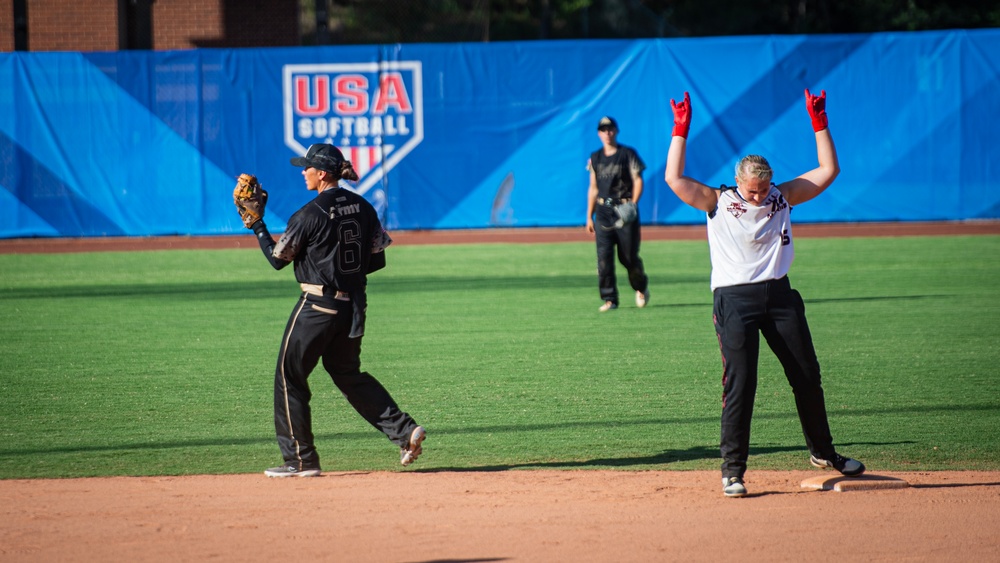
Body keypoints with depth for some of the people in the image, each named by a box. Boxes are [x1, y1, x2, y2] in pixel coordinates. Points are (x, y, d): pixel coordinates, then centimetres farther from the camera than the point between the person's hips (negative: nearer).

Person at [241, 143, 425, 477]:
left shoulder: (311, 214, -14)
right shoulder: (362, 208, 6)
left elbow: (277, 259, -7)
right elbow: (377, 260, 8)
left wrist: (257, 227, 4)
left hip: (318, 306, -7)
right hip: (354, 305, 7)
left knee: (289, 376, 5)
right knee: (347, 373, 21)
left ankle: (300, 459, 5)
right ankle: (404, 431, 7)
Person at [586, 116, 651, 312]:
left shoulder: (627, 154, 1)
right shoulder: (595, 158, 14)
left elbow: (638, 180, -2)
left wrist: (633, 203, -17)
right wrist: (589, 217, 13)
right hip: (603, 212, 3)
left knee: (629, 256, -1)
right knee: (604, 257, -7)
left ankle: (641, 287, 27)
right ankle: (609, 299, -3)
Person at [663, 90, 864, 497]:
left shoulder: (783, 197, 12)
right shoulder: (717, 202, 2)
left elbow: (828, 171, 11)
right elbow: (674, 179, -9)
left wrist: (819, 123, 6)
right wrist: (681, 130, -8)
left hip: (779, 295, 4)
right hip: (734, 298, -4)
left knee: (807, 376, 6)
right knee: (739, 383, -10)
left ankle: (823, 452, 24)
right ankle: (732, 469, -6)